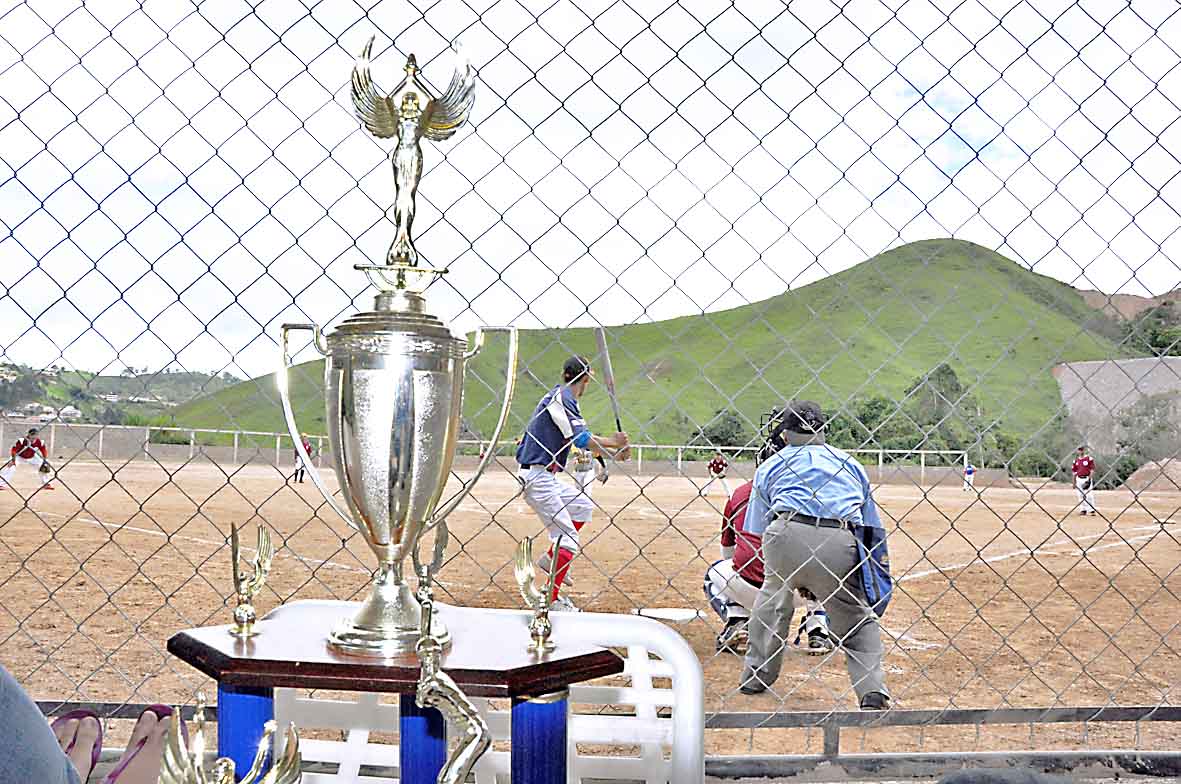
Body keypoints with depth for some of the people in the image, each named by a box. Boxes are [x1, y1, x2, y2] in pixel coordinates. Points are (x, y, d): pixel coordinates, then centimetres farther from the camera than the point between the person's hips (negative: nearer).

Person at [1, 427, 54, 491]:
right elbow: (14, 450, -27)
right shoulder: (21, 441, -33)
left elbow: (44, 452, -9)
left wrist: (45, 461, -17)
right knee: (10, 467, -26)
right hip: (19, 456, -3)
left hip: (32, 457, 4)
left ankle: (46, 484, 12)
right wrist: (13, 460, -30)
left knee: (43, 467, -4)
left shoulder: (40, 442, -22)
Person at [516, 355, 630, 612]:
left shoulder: (561, 396, 15)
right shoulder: (562, 396, -14)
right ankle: (552, 601, -8)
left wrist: (613, 454, 11)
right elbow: (582, 439, -19)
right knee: (567, 538, -9)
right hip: (537, 476, -10)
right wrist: (613, 441, -4)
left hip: (546, 477, 10)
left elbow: (579, 442, 16)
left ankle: (552, 557, 24)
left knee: (582, 505, 26)